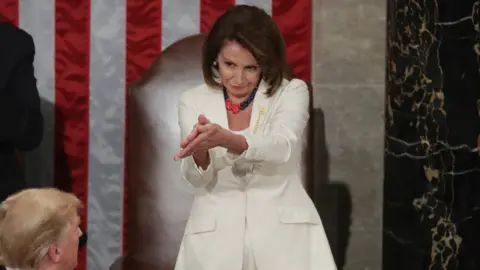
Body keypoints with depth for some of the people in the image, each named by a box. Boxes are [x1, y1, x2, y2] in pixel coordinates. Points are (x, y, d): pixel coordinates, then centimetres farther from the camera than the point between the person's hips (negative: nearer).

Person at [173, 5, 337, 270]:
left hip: (282, 234, -1)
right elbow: (197, 178, -4)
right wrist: (199, 152, -27)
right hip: (215, 237, 1)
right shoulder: (193, 101, 7)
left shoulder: (292, 92, 2)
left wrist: (225, 139, -35)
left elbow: (282, 147, -17)